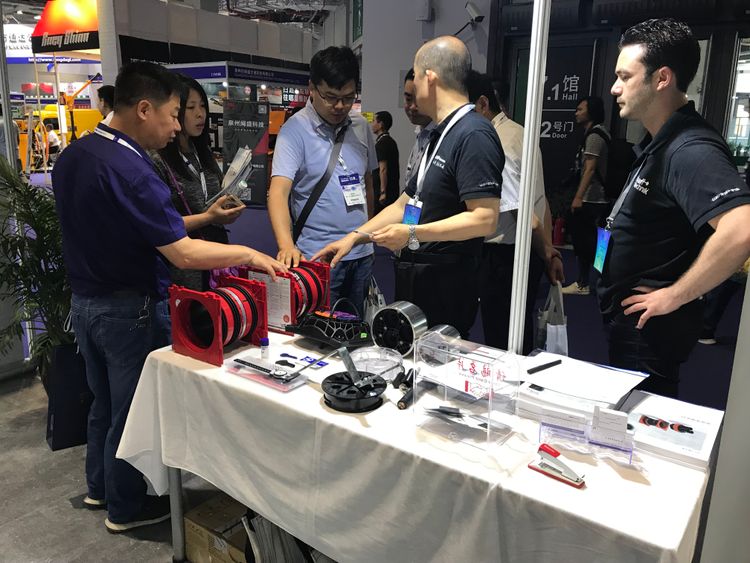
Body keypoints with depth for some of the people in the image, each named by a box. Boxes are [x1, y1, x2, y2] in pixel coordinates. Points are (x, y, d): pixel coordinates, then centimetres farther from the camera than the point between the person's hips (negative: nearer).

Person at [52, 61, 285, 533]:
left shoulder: (72, 156, 4)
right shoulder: (130, 170, -26)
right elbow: (184, 254, -29)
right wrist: (249, 254, -19)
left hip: (84, 300, 9)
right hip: (130, 310, -9)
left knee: (105, 401, 24)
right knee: (133, 410, 9)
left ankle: (100, 486, 42)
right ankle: (125, 507, 28)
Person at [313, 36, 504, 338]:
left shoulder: (474, 135, -15)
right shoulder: (441, 135, 16)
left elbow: (485, 219, -22)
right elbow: (406, 203, 19)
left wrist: (413, 234, -19)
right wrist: (354, 237, 14)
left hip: (445, 287, -9)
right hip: (415, 279, 9)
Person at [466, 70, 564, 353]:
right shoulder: (519, 132, 11)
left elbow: (525, 217, -21)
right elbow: (541, 201, 13)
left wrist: (546, 254, -5)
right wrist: (550, 252, 13)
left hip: (503, 255, -10)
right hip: (530, 253, 10)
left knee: (500, 343, 3)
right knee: (521, 341, 21)